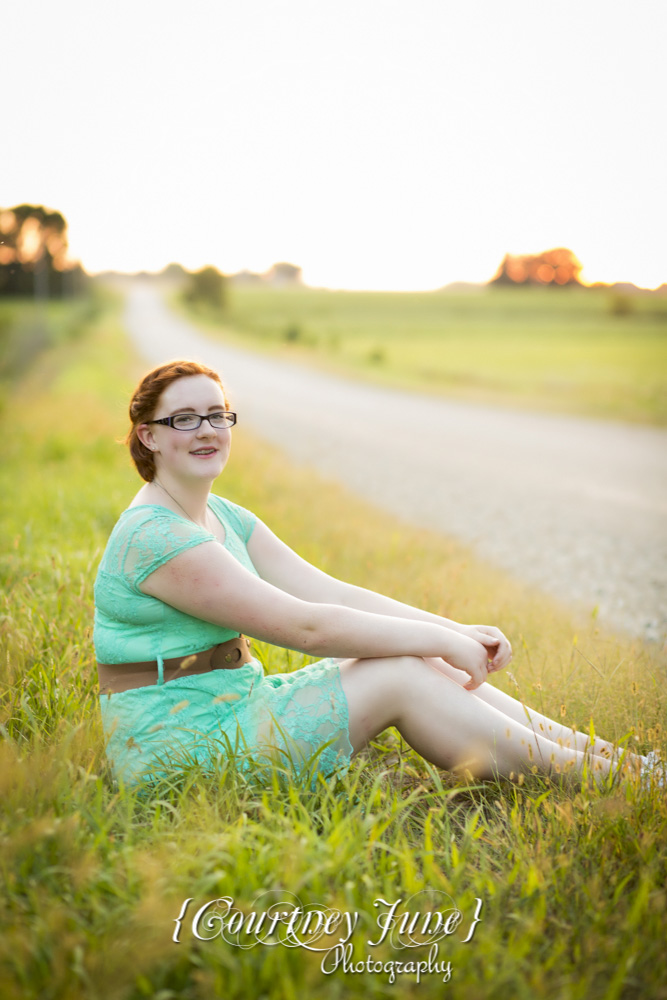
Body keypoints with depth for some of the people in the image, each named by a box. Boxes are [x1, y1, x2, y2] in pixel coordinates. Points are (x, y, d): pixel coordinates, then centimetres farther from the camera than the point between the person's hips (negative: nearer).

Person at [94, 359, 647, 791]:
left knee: (422, 661, -6)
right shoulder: (154, 536, -20)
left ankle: (599, 753, -1)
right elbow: (305, 625, -23)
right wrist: (441, 641, -17)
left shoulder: (224, 517, 10)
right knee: (400, 675, -17)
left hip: (232, 709, 8)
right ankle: (590, 779, -8)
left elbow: (331, 592, 2)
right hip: (176, 747, -8)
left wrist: (456, 631, -8)